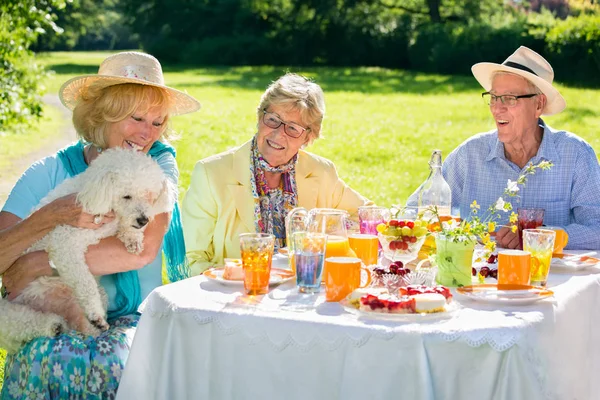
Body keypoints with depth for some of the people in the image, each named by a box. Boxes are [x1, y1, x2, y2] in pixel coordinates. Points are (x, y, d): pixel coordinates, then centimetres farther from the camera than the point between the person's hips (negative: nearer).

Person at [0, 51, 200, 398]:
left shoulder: (159, 165, -1)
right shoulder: (50, 174, 0)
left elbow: (143, 250, -17)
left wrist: (37, 264, -16)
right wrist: (53, 216, -28)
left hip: (131, 318, 0)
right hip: (55, 322, 0)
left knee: (113, 361, -33)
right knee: (40, 360, -32)